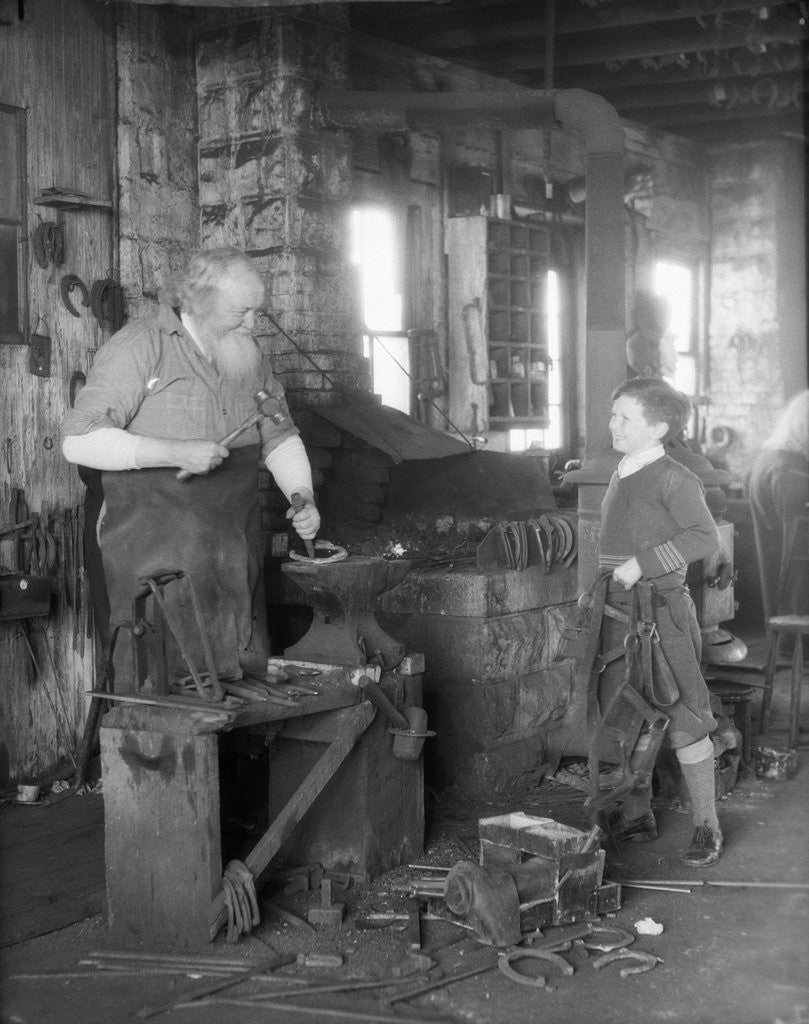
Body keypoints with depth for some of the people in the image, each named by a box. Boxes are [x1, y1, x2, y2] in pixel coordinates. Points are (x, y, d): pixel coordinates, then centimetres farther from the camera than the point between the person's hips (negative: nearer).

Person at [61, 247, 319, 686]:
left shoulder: (248, 354, 11)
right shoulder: (141, 346, -10)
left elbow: (280, 436, 21)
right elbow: (78, 440, -17)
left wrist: (303, 497, 3)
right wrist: (176, 452, -23)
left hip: (234, 556, 6)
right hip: (157, 555, -6)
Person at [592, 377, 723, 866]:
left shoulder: (673, 478, -11)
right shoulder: (621, 476, 12)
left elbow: (705, 537, -19)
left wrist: (641, 563, -21)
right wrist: (600, 583, 18)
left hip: (660, 610, -7)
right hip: (619, 613, 8)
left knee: (682, 720, -2)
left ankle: (707, 826, 9)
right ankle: (636, 815, 26)